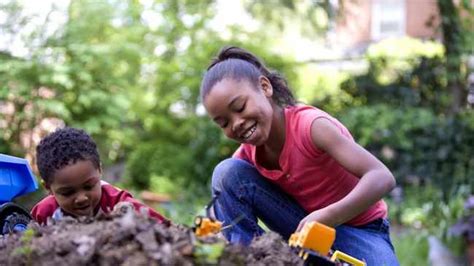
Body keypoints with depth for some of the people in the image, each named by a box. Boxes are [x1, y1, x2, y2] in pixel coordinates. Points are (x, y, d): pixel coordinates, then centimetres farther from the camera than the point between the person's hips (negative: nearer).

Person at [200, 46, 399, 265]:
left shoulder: (310, 125, -27)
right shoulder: (247, 154, -7)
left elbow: (382, 178, -36)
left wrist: (328, 217, -50)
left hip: (358, 229, -4)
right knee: (228, 173, -14)